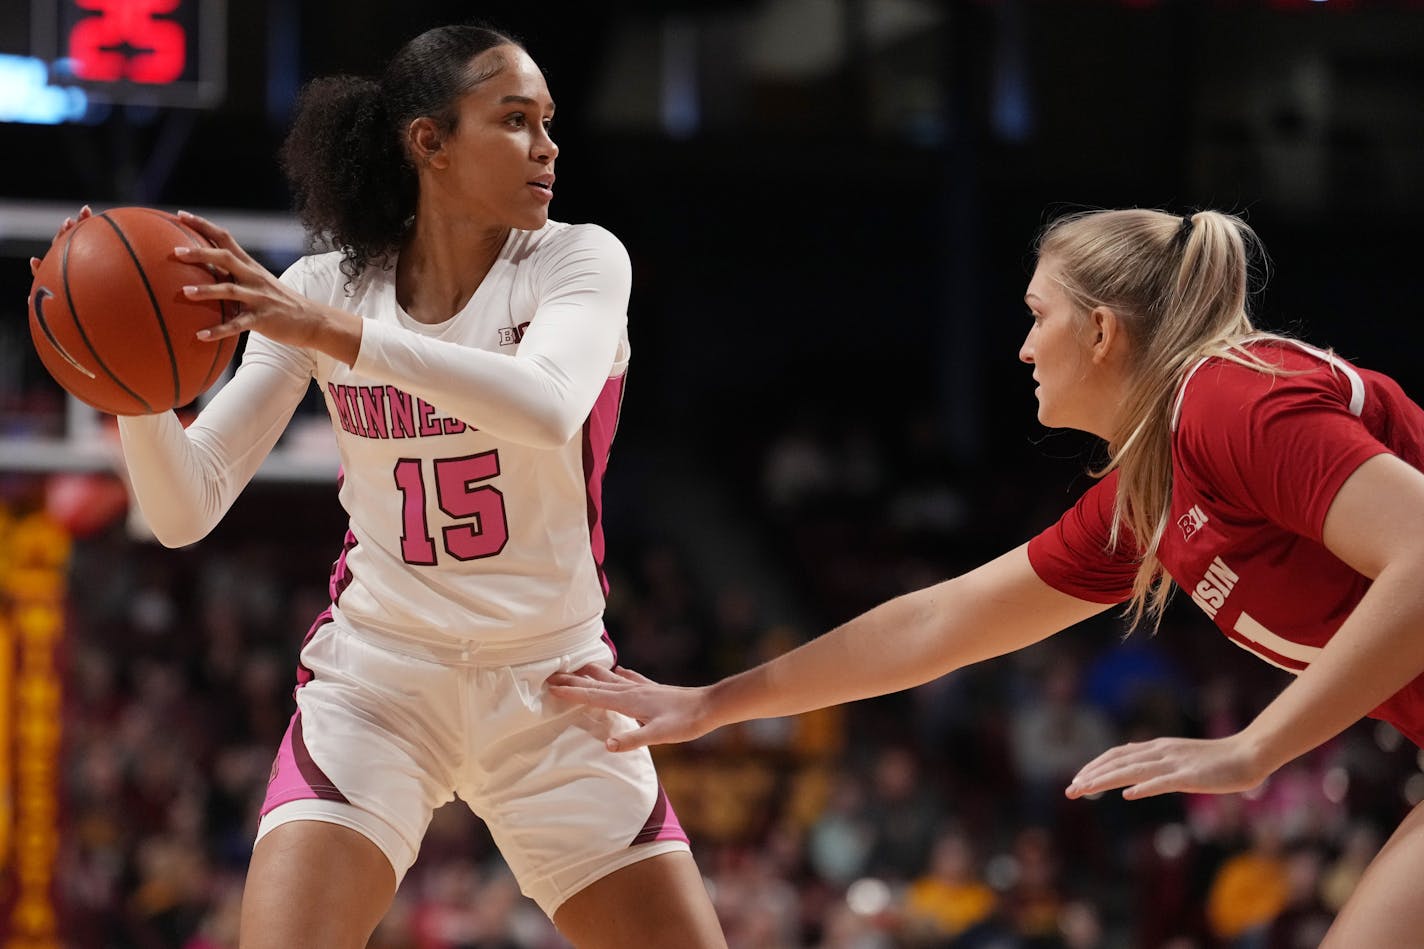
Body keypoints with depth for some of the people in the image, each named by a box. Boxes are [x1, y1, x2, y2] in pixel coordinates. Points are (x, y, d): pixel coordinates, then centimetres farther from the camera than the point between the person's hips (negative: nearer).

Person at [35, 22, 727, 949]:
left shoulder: (578, 259, -9)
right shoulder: (323, 289, -5)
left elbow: (547, 407, -32)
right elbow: (185, 510, -9)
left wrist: (333, 333, -40)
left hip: (552, 684, 1)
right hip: (378, 676, 0)